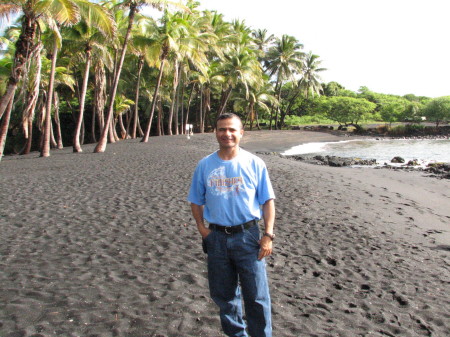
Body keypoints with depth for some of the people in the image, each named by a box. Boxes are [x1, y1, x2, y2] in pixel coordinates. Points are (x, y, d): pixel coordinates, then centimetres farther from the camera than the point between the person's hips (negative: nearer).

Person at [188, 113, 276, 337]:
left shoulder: (254, 163, -3)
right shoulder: (205, 165, 3)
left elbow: (268, 201, -1)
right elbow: (196, 201, 11)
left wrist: (268, 235, -8)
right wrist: (202, 229, -3)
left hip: (248, 236, -2)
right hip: (217, 238, 3)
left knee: (256, 295, 4)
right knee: (223, 294, 16)